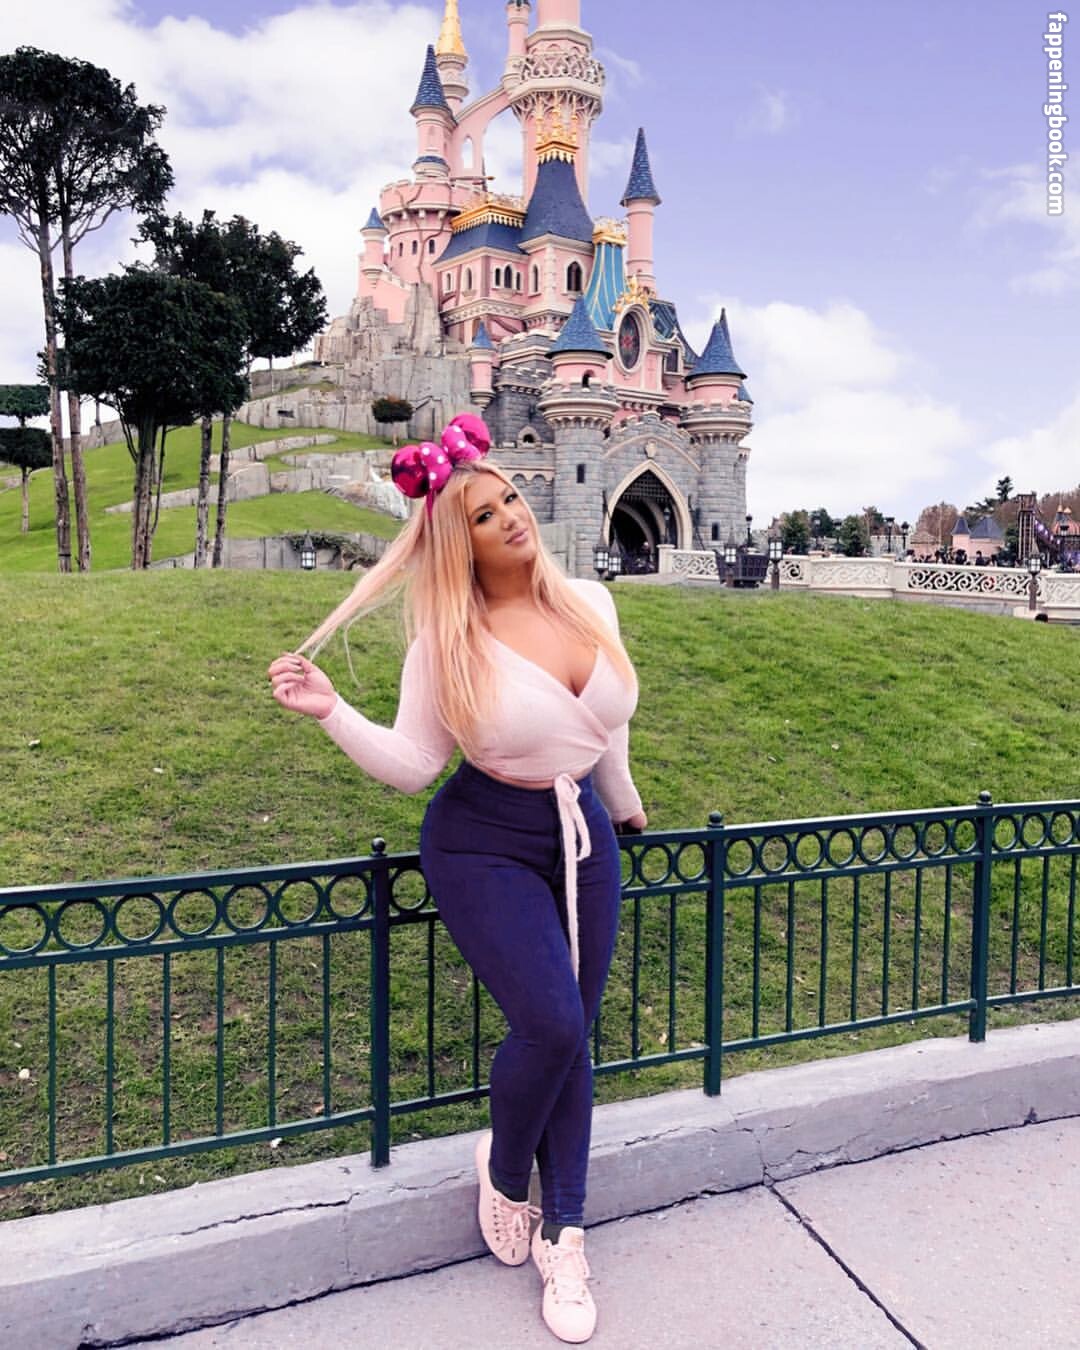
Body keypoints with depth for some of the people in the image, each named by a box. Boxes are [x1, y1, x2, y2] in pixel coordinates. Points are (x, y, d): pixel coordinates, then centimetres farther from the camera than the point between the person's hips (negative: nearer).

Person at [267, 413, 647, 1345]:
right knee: (550, 1023, -16)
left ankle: (564, 1238, 25)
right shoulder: (449, 639, -14)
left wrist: (625, 807, 25)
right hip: (486, 844, -4)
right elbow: (412, 765, -12)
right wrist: (331, 710, -26)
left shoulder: (589, 602, -1)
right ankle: (504, 1175, 19)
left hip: (583, 833, 5)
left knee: (574, 1037, 7)